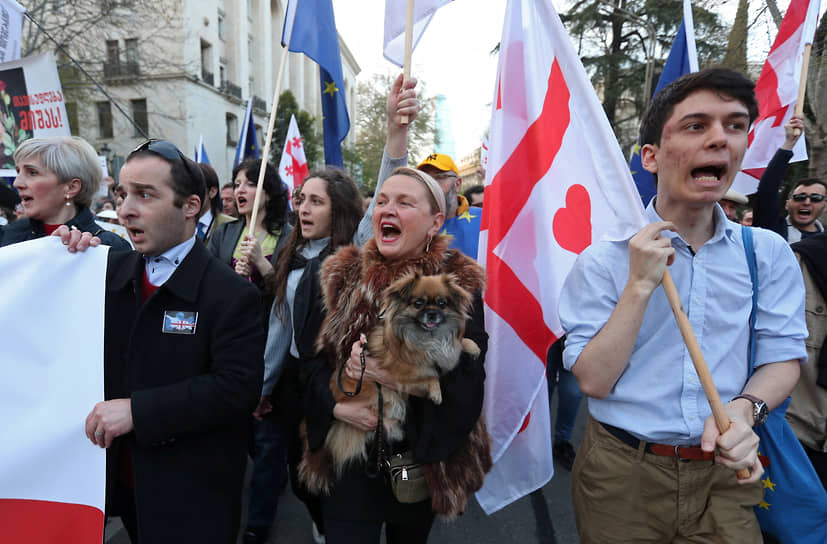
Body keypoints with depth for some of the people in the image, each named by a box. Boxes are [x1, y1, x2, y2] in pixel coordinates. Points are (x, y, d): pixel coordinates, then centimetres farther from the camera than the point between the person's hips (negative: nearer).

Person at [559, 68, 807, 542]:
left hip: (725, 473, 2)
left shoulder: (769, 254, -2)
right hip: (623, 474, -1)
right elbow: (593, 380, -16)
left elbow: (783, 356, -1)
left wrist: (744, 408, -22)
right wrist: (640, 285, -23)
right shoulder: (603, 261, -12)